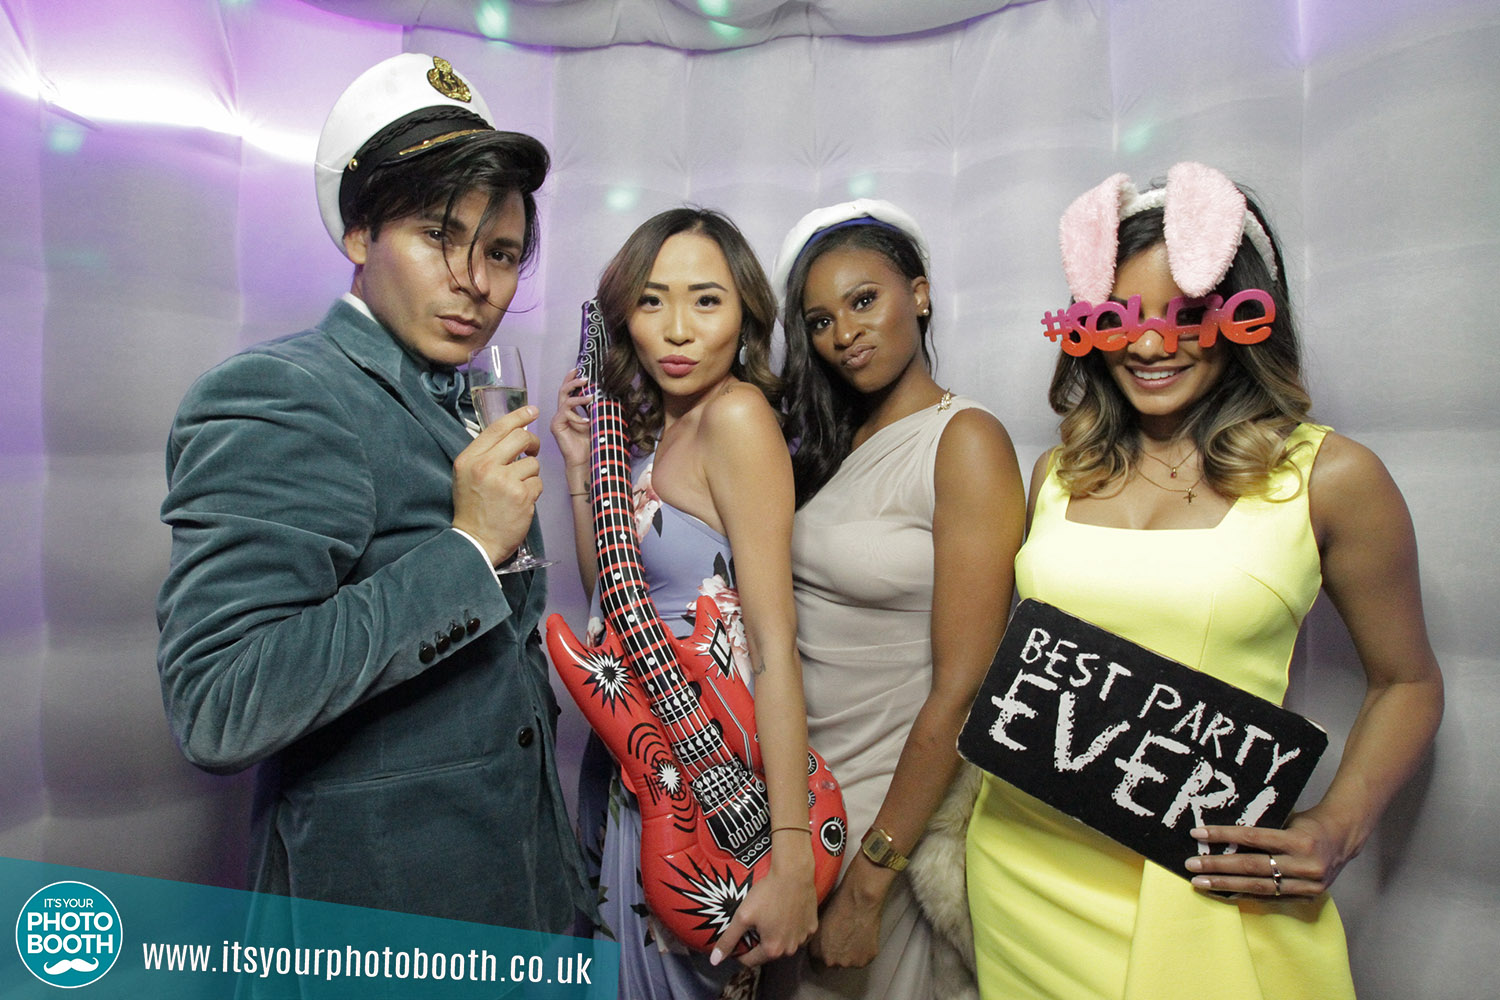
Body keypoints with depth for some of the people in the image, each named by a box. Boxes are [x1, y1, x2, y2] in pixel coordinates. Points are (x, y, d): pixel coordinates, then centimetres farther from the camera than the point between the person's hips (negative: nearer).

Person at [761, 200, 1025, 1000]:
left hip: (899, 806, -6)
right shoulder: (831, 445, 5)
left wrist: (869, 880, -17)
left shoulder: (966, 441, -16)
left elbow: (960, 690, -20)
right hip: (801, 791, 7)